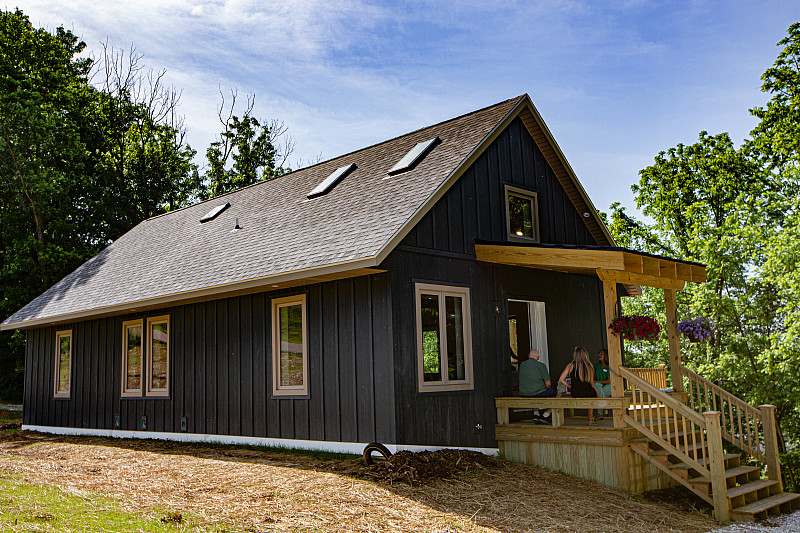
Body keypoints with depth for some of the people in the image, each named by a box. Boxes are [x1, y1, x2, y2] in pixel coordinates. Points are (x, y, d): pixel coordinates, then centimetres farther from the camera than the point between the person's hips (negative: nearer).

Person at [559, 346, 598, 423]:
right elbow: (592, 384, 9)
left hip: (575, 395, 0)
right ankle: (591, 418, 43)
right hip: (589, 394, 0)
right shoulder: (589, 366, 3)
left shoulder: (571, 366, 0)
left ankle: (591, 418, 45)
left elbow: (561, 379, 0)